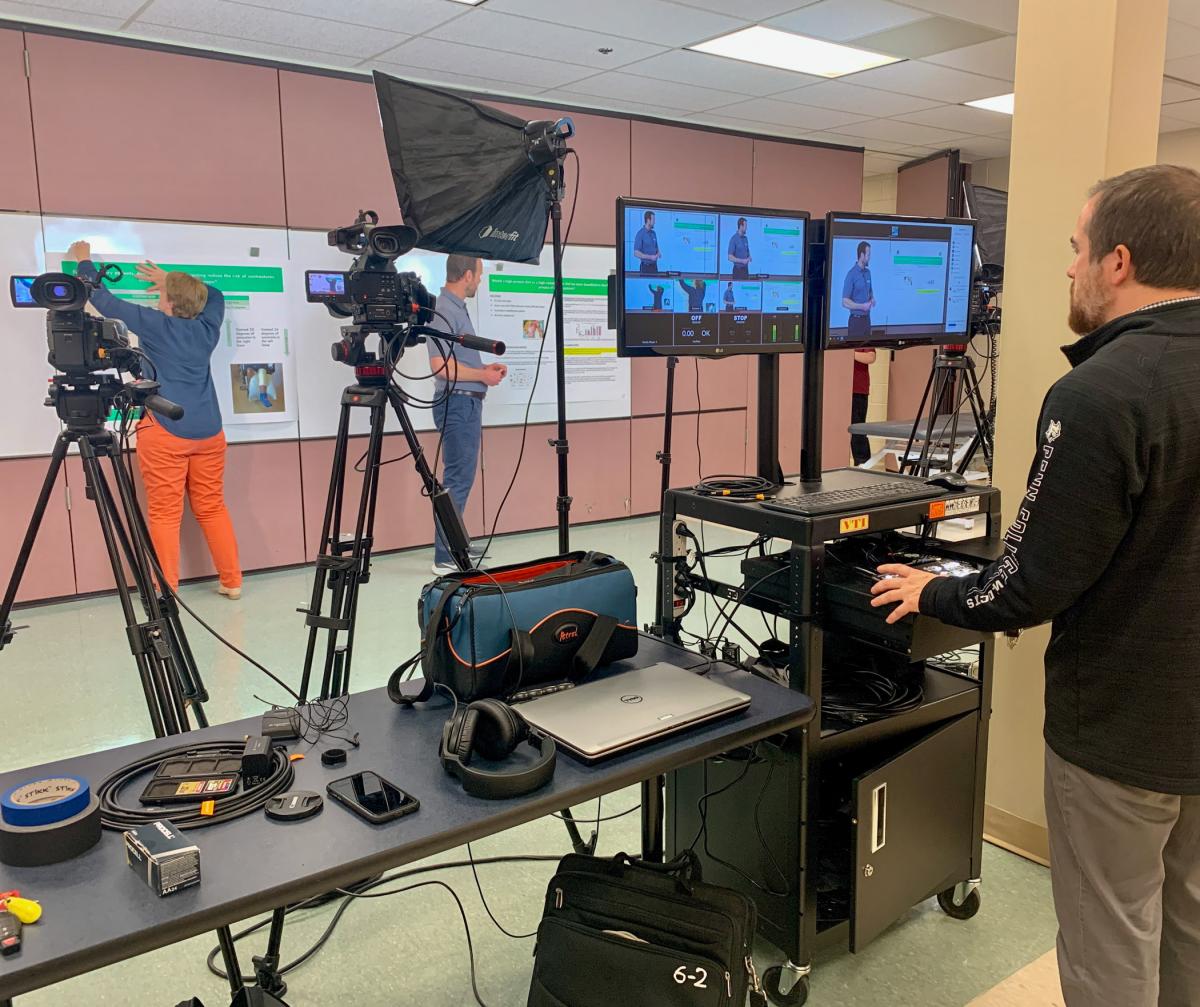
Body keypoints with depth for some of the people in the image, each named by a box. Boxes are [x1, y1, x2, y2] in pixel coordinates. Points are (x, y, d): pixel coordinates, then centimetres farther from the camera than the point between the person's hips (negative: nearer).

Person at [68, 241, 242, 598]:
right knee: (212, 507, 11)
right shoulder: (207, 328, 10)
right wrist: (170, 280, 31)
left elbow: (104, 301, 4)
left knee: (164, 513, -1)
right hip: (208, 432, 5)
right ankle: (232, 582, 13)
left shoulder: (155, 325, -2)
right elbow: (215, 294, 31)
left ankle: (167, 592, 1)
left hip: (164, 432, -5)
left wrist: (84, 262, 18)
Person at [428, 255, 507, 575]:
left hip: (467, 403, 10)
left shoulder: (456, 308, 15)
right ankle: (445, 557, -4)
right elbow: (441, 365, -25)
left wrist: (486, 367, 11)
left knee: (462, 477, 15)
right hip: (457, 404, -10)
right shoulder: (445, 310, -16)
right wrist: (482, 376, -15)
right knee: (457, 480, -8)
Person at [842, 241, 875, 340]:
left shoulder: (868, 272, 10)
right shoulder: (851, 274, -13)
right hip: (856, 320, -8)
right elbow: (845, 302, -16)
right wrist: (862, 306, -22)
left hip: (867, 319, 8)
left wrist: (872, 299, 3)